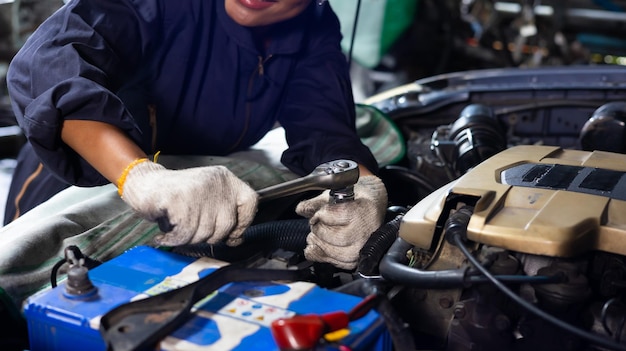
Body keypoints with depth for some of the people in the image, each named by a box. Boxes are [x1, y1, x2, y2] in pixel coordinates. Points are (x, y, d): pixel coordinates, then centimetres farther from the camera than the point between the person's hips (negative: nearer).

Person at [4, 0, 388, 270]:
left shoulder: (317, 35, -12)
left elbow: (324, 128, -22)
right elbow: (46, 61, -44)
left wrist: (363, 187, -47)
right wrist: (141, 176, -61)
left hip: (185, 223, 4)